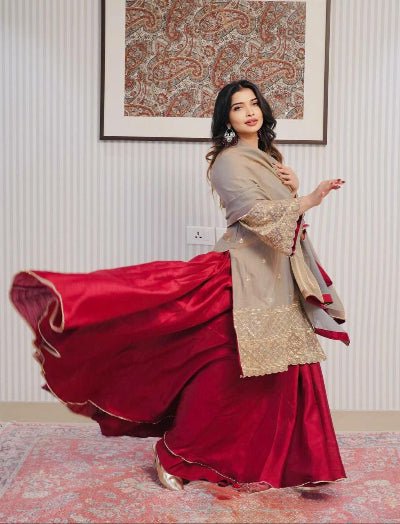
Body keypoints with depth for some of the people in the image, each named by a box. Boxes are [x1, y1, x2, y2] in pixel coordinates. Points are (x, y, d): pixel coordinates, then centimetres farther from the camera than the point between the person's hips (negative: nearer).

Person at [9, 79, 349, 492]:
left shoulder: (267, 157, 19)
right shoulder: (230, 160, -8)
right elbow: (255, 212, -20)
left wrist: (293, 188, 2)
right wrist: (307, 200, -17)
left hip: (278, 276, 9)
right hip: (247, 275, -9)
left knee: (279, 371, 11)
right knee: (224, 372, -7)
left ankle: (274, 458, 25)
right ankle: (175, 456, 8)